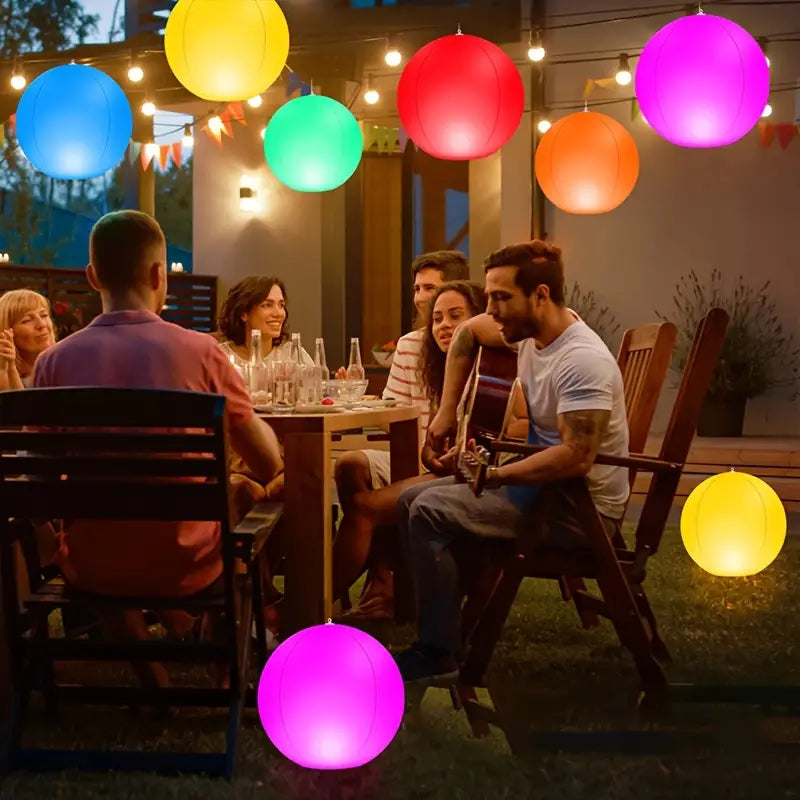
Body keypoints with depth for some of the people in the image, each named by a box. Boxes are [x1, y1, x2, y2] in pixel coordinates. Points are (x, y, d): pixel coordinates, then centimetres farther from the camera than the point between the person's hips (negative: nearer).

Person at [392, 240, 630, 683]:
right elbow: (468, 333, 21)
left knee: (430, 513, -20)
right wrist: (447, 409, 15)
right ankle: (440, 622, 13)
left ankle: (439, 653, -12)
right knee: (412, 500, 10)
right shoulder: (532, 329, 2)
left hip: (581, 509, -10)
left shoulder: (583, 361, -26)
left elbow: (575, 458, -34)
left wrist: (495, 475, -22)